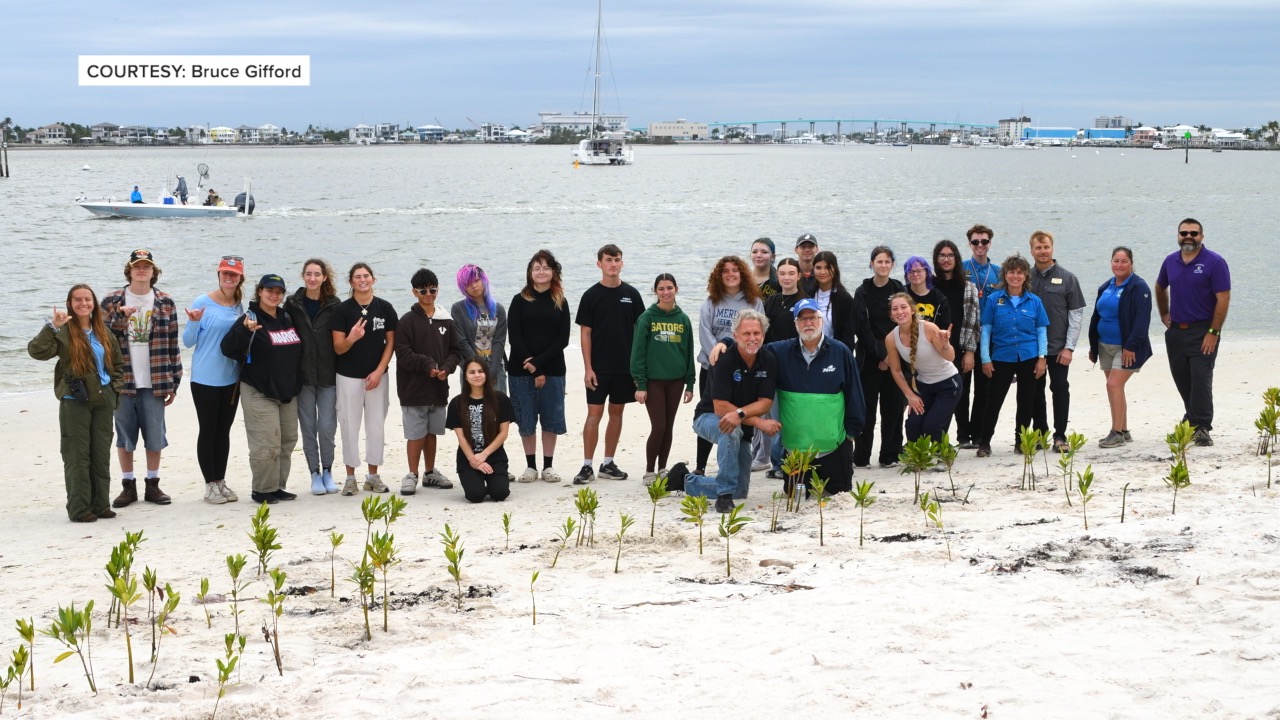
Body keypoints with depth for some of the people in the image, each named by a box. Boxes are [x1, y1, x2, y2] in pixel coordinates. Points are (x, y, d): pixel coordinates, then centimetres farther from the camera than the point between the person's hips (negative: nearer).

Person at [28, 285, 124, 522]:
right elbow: (36, 351, -22)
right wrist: (51, 326, -30)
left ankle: (100, 504, 17)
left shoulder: (103, 332, 11)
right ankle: (79, 509, 0)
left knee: (101, 455, 9)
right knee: (77, 456, -3)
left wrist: (115, 387, 8)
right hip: (75, 402, -5)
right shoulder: (63, 332, -7)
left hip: (103, 401, 5)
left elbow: (118, 363, 20)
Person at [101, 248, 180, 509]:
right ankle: (128, 487, 16)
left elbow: (173, 345, 7)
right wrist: (120, 317, -18)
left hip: (154, 382, 1)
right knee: (124, 435, 6)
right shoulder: (112, 302, 3)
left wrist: (174, 382, 4)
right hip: (122, 380, 0)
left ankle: (152, 485, 16)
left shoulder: (165, 303, 6)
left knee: (155, 435, 4)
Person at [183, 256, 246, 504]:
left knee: (224, 430, 11)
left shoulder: (239, 306, 7)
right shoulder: (202, 303, -9)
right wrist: (194, 322, -24)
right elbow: (188, 341, -7)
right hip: (205, 379, -5)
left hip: (231, 378, 5)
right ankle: (210, 484, 7)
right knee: (208, 430, 0)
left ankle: (221, 481, 18)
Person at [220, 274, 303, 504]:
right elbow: (229, 349, -20)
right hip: (259, 393, -7)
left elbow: (298, 353, 26)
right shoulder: (251, 319, -9)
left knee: (287, 440, 10)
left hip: (287, 392, 8)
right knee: (266, 443, -11)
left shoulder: (287, 319, 13)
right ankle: (262, 490, 0)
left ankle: (277, 486, 20)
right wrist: (245, 330, -34)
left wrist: (296, 384, 20)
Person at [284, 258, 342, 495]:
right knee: (308, 427, 4)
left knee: (327, 427, -2)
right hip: (302, 375, 0)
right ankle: (315, 474, 15)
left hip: (328, 375, 0)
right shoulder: (292, 304, 2)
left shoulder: (334, 305, 2)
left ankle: (327, 471, 15)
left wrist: (341, 372, -2)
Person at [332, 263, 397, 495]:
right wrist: (351, 339, -28)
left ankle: (373, 476, 16)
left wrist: (379, 371, -6)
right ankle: (350, 477, 9)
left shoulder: (385, 308, 1)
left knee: (376, 425, 6)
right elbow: (338, 348, -6)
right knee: (350, 426, 1)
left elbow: (391, 342, 4)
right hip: (348, 376, -2)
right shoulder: (342, 310, -5)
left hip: (377, 375, 2)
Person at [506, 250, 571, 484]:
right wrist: (532, 370, -11)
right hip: (521, 370, -1)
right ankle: (530, 466, 12)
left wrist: (538, 362, -13)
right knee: (526, 420, 2)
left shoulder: (560, 303, 6)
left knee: (551, 418, 2)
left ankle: (548, 466, 11)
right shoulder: (520, 301, 2)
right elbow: (514, 337, -4)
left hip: (552, 370, 1)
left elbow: (563, 339, -1)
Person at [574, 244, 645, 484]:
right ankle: (587, 466, -2)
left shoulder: (631, 294, 5)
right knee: (594, 414, -5)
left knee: (617, 413, 9)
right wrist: (588, 368, -9)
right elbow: (585, 333, -2)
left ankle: (608, 464, 17)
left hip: (625, 366, 3)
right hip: (599, 367, -3)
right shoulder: (591, 296, -1)